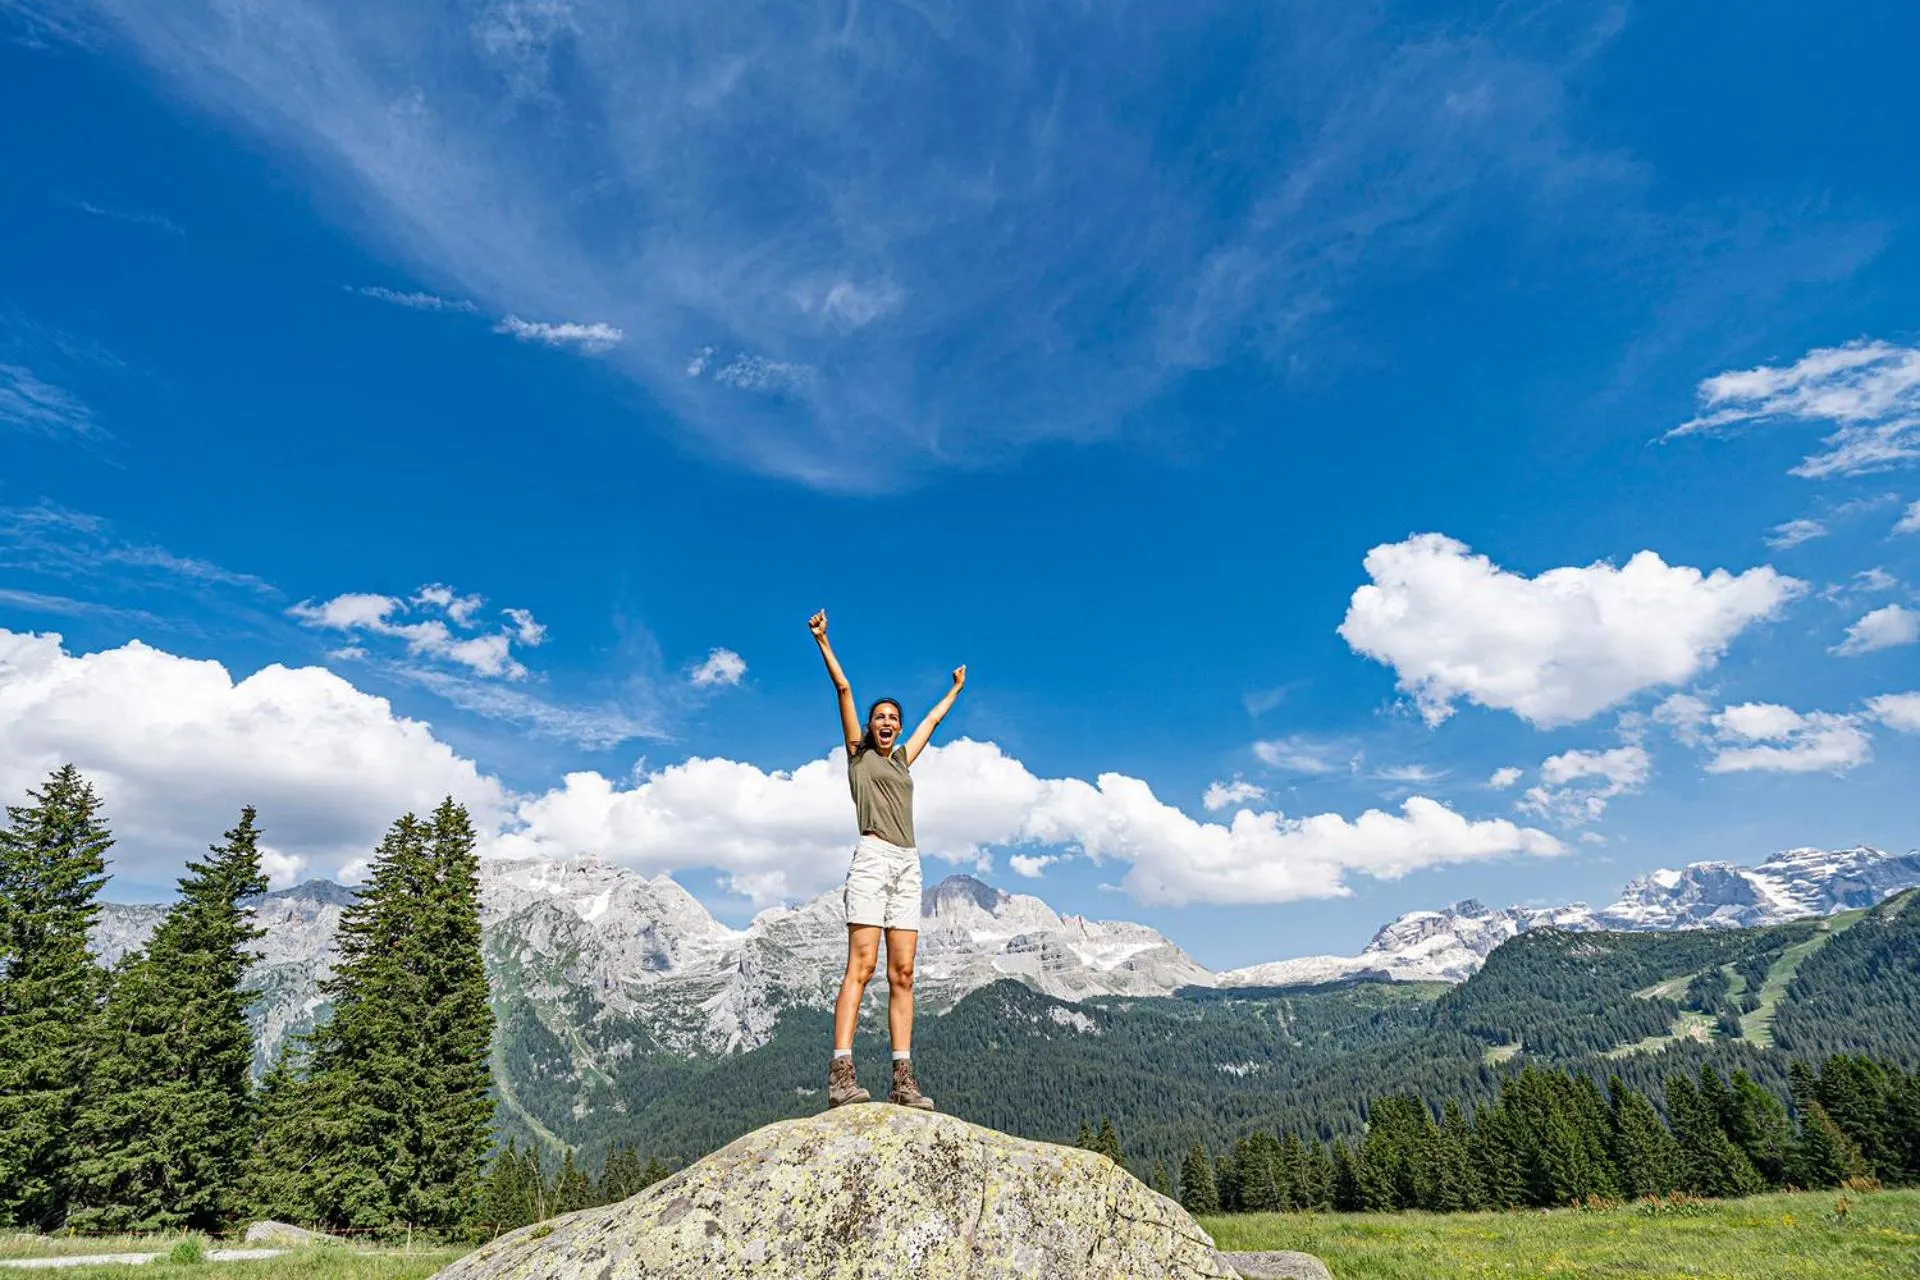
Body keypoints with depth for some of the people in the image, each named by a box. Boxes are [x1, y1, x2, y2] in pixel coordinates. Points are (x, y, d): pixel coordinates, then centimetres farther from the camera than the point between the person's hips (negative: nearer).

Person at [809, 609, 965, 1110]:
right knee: (861, 964, -15)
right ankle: (841, 1072, -17)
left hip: (908, 865, 5)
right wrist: (822, 641, 6)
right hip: (873, 858, -5)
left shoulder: (902, 759, 25)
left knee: (903, 974, -2)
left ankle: (903, 1078, -4)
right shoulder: (858, 754, 13)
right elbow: (843, 690, 8)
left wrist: (956, 688, 49)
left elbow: (932, 720, 38)